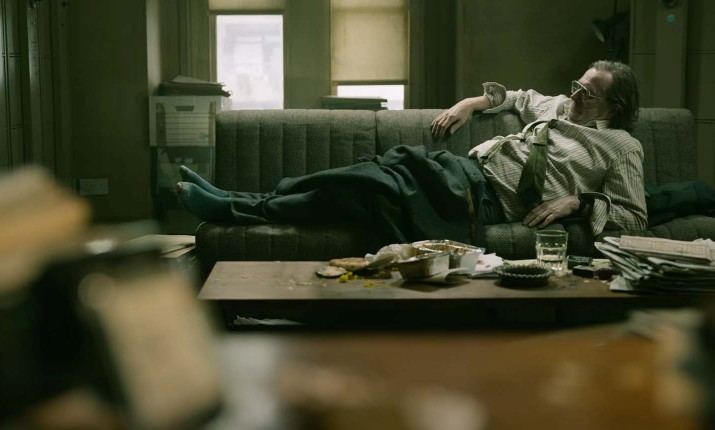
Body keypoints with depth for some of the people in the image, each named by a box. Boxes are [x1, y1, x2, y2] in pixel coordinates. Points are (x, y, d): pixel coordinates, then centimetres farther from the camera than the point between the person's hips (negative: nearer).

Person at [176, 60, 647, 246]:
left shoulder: (623, 147, 4)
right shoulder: (560, 107, 22)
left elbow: (634, 216, 0)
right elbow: (518, 96, 39)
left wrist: (576, 201, -14)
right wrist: (472, 102, 22)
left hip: (486, 198, -7)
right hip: (464, 168, 7)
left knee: (364, 188, -19)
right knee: (371, 170, -12)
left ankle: (229, 208, -14)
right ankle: (234, 199, -9)